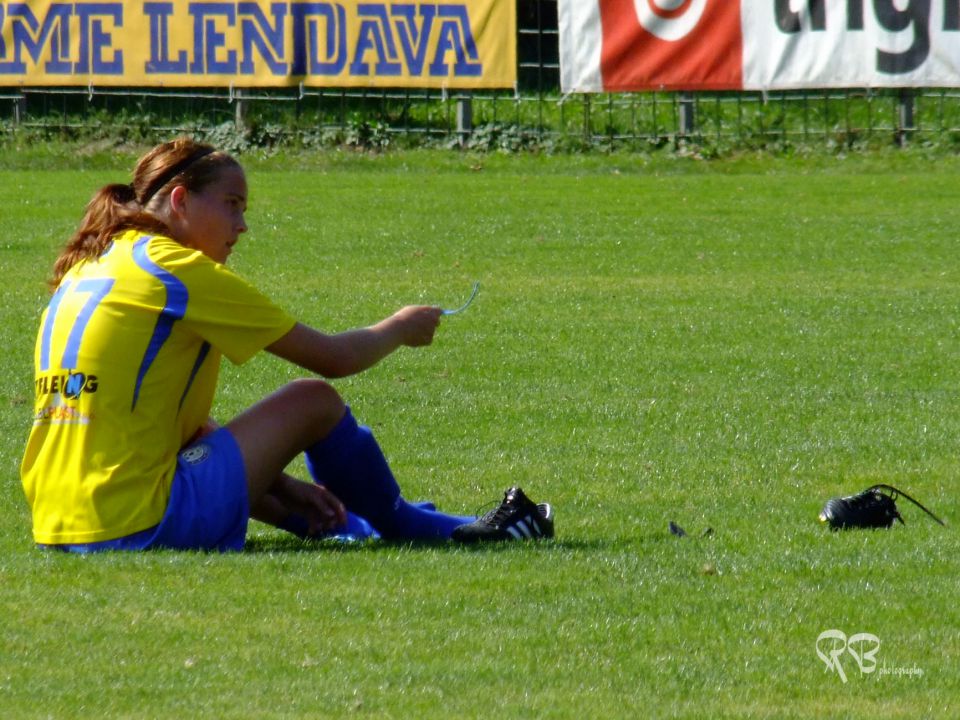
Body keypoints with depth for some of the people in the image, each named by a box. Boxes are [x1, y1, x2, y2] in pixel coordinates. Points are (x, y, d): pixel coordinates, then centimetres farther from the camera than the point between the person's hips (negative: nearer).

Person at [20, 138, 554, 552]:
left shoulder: (92, 266, 16)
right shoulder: (180, 269, -8)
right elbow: (334, 358, -1)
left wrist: (277, 483, 16)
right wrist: (400, 328, 19)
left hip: (57, 527, 9)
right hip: (140, 523, -9)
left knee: (205, 441, 35)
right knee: (314, 402, 3)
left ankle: (362, 528, 45)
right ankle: (409, 529, 25)